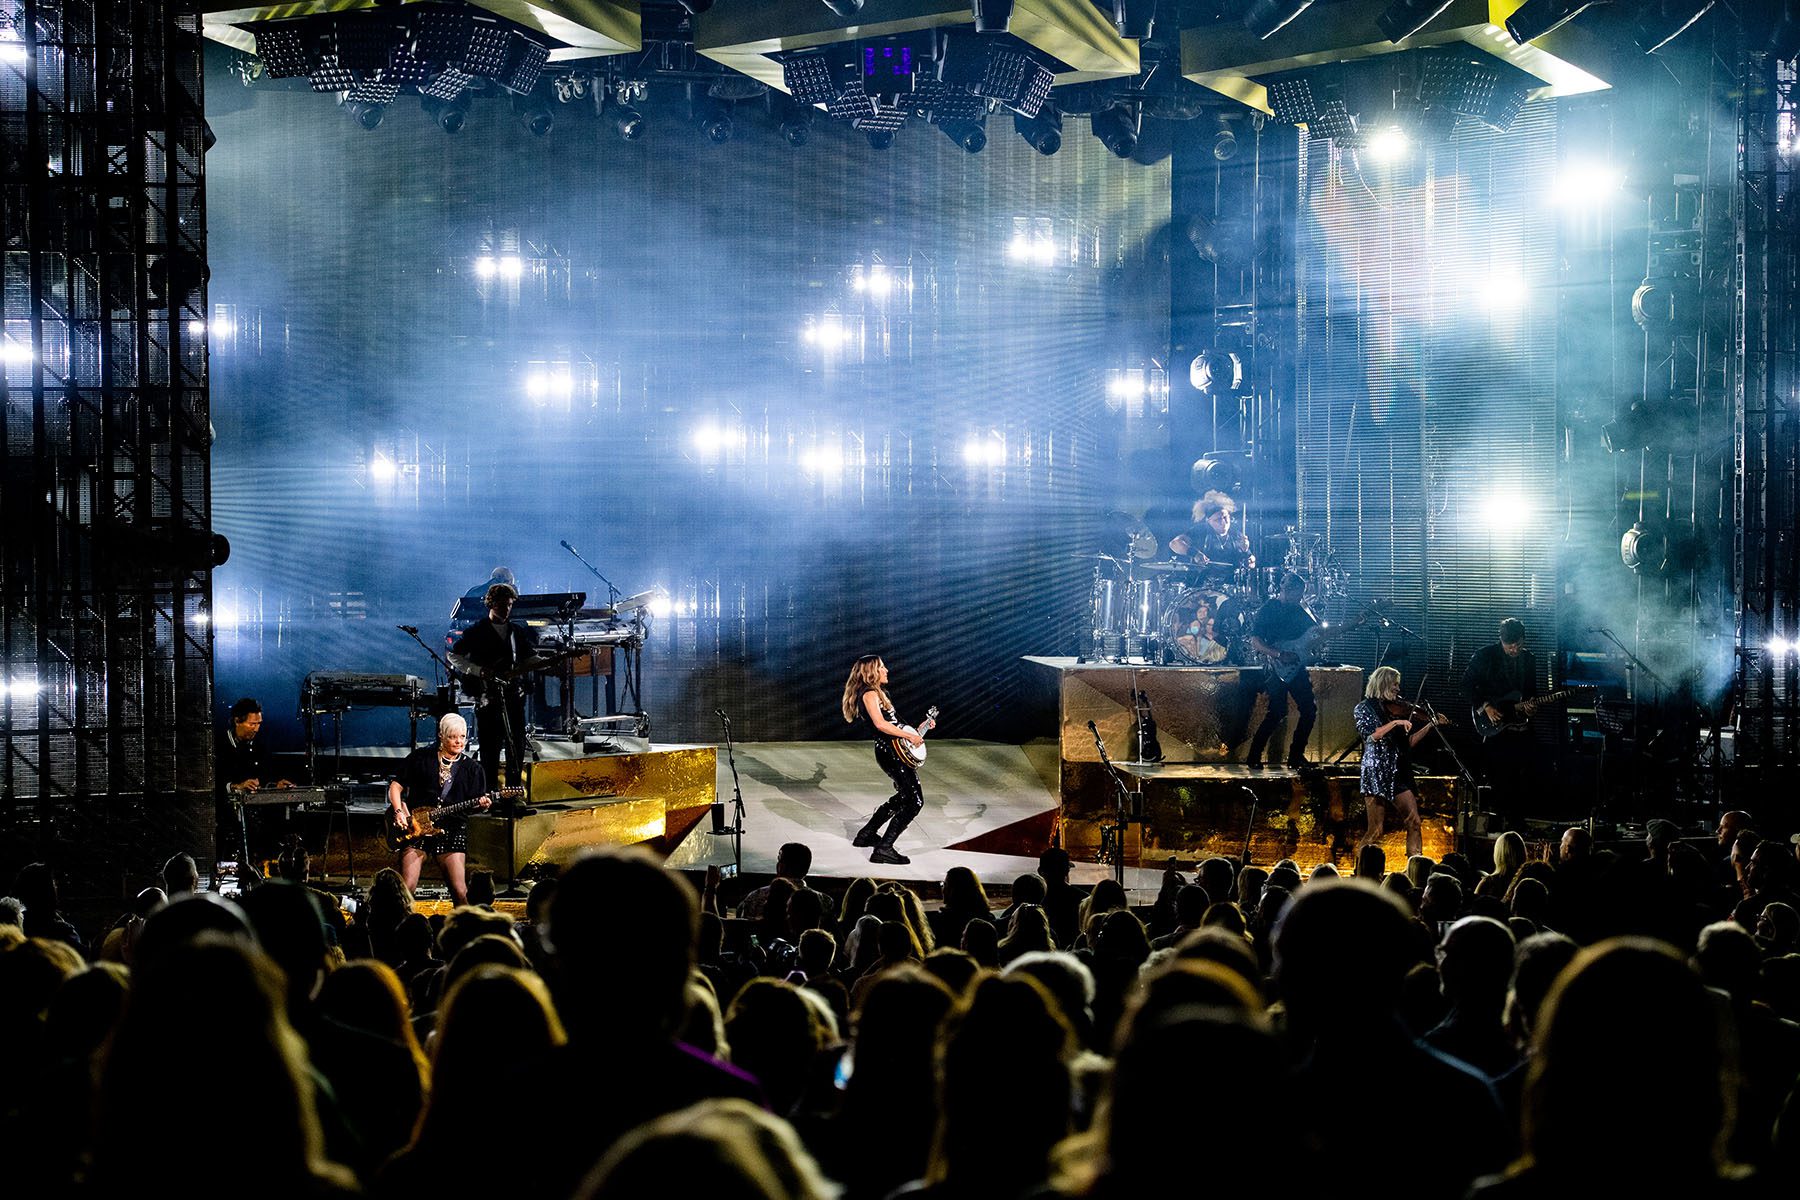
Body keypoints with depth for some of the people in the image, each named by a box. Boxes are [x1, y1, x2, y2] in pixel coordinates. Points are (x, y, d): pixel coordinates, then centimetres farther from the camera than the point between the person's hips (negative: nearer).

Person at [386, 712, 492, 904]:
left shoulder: (472, 769, 9)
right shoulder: (421, 757, 6)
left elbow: (472, 804, 5)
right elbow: (395, 786, 8)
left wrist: (481, 804, -17)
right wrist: (399, 812, -6)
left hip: (452, 830, 1)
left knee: (460, 891, -9)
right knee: (406, 888, -10)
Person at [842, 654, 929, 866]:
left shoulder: (878, 693, 20)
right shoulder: (870, 693, -11)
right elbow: (880, 724, -23)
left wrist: (918, 729, 18)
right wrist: (910, 736, -18)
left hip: (894, 751, 10)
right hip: (890, 751, -10)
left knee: (904, 797, 25)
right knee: (915, 801, -12)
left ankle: (867, 834, 32)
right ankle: (884, 848, -13)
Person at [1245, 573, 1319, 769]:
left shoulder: (1299, 609, 12)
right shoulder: (1267, 610, -8)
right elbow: (1255, 642, -14)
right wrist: (1279, 655, -24)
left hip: (1297, 667, 7)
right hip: (1277, 669, -7)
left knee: (1310, 709, 2)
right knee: (1277, 712, -13)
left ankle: (1296, 756, 12)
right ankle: (1254, 756, -2)